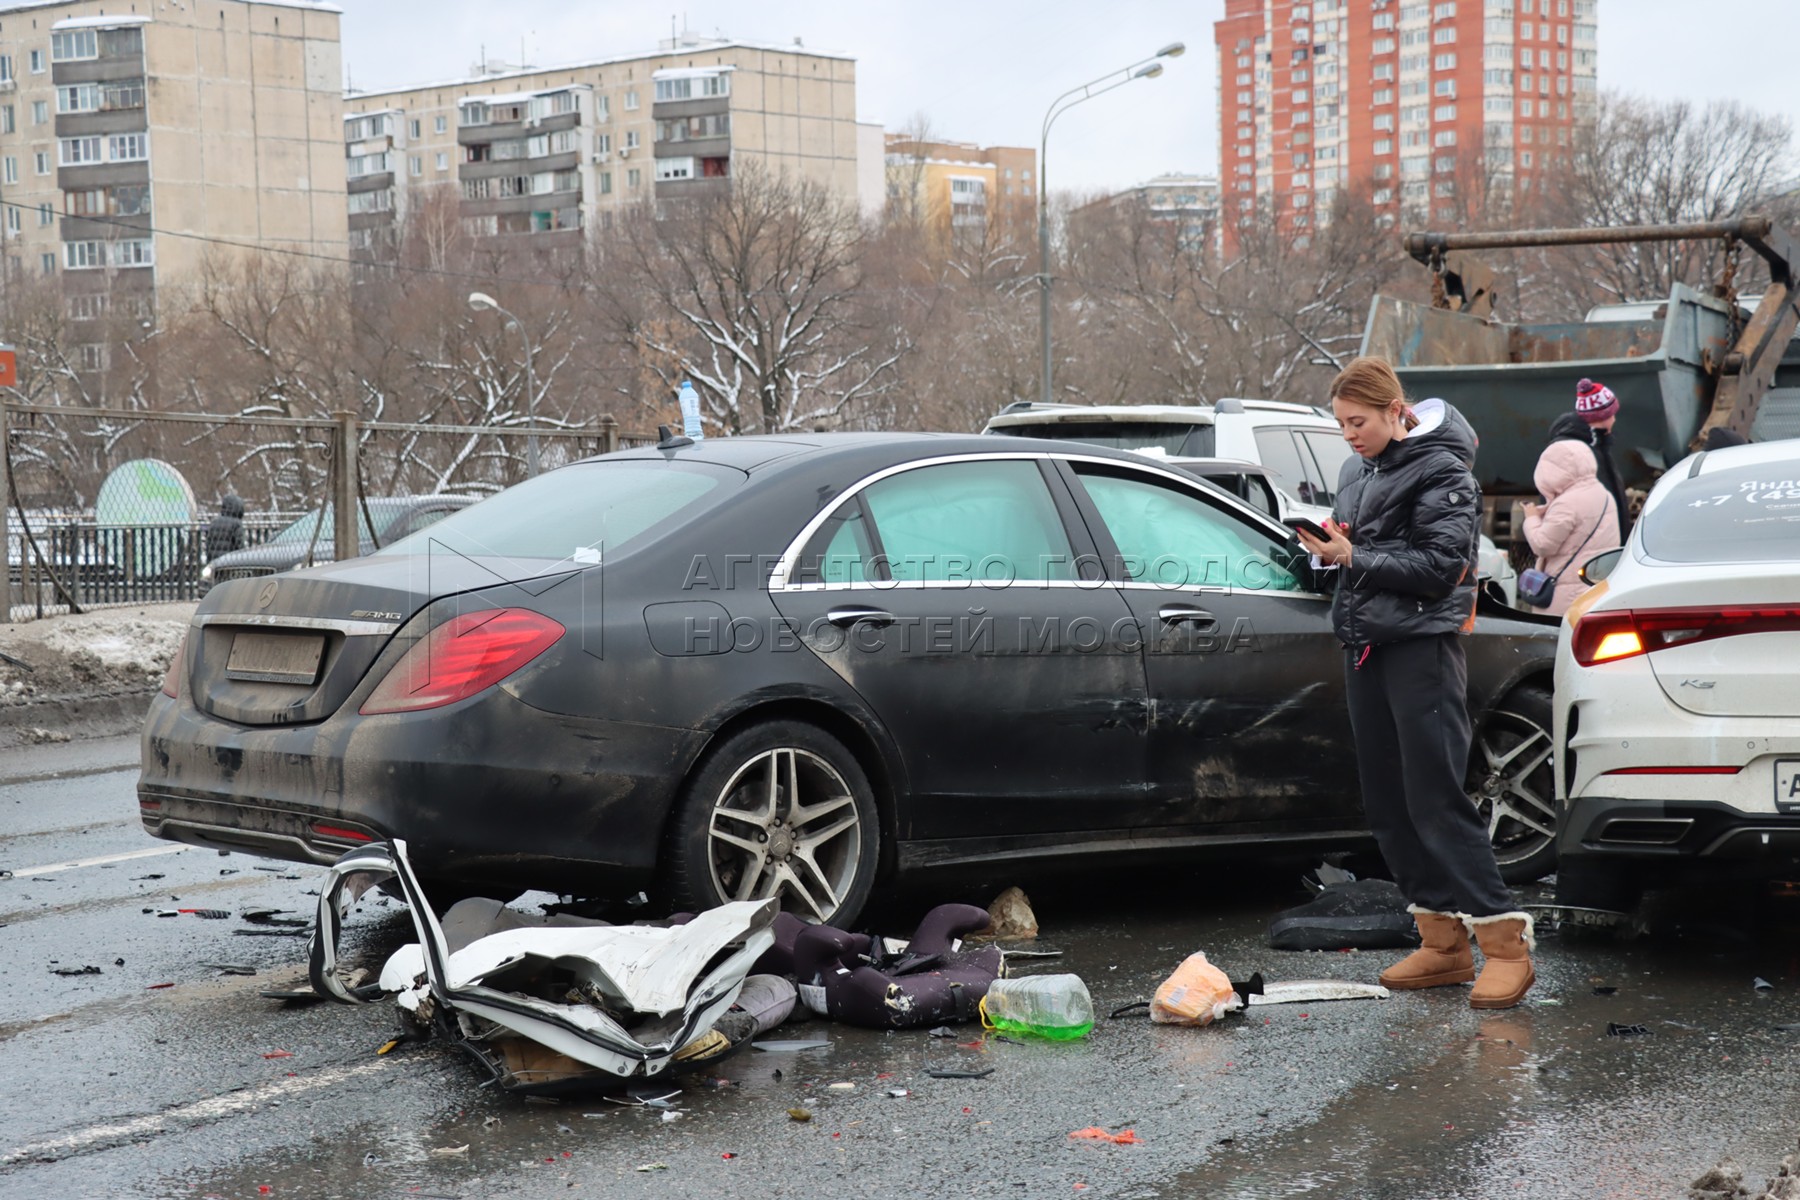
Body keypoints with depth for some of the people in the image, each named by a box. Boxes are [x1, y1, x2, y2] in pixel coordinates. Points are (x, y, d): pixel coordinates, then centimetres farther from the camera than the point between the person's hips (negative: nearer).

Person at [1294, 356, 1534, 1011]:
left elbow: (1439, 564, -15)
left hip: (1420, 645, -8)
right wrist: (1329, 546, 0)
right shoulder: (1357, 469, 16)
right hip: (1364, 644, 8)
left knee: (1436, 796, -12)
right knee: (1387, 803, 7)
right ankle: (1442, 941, 14)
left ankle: (1504, 939, -8)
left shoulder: (1440, 471, -8)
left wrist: (1354, 558, -17)